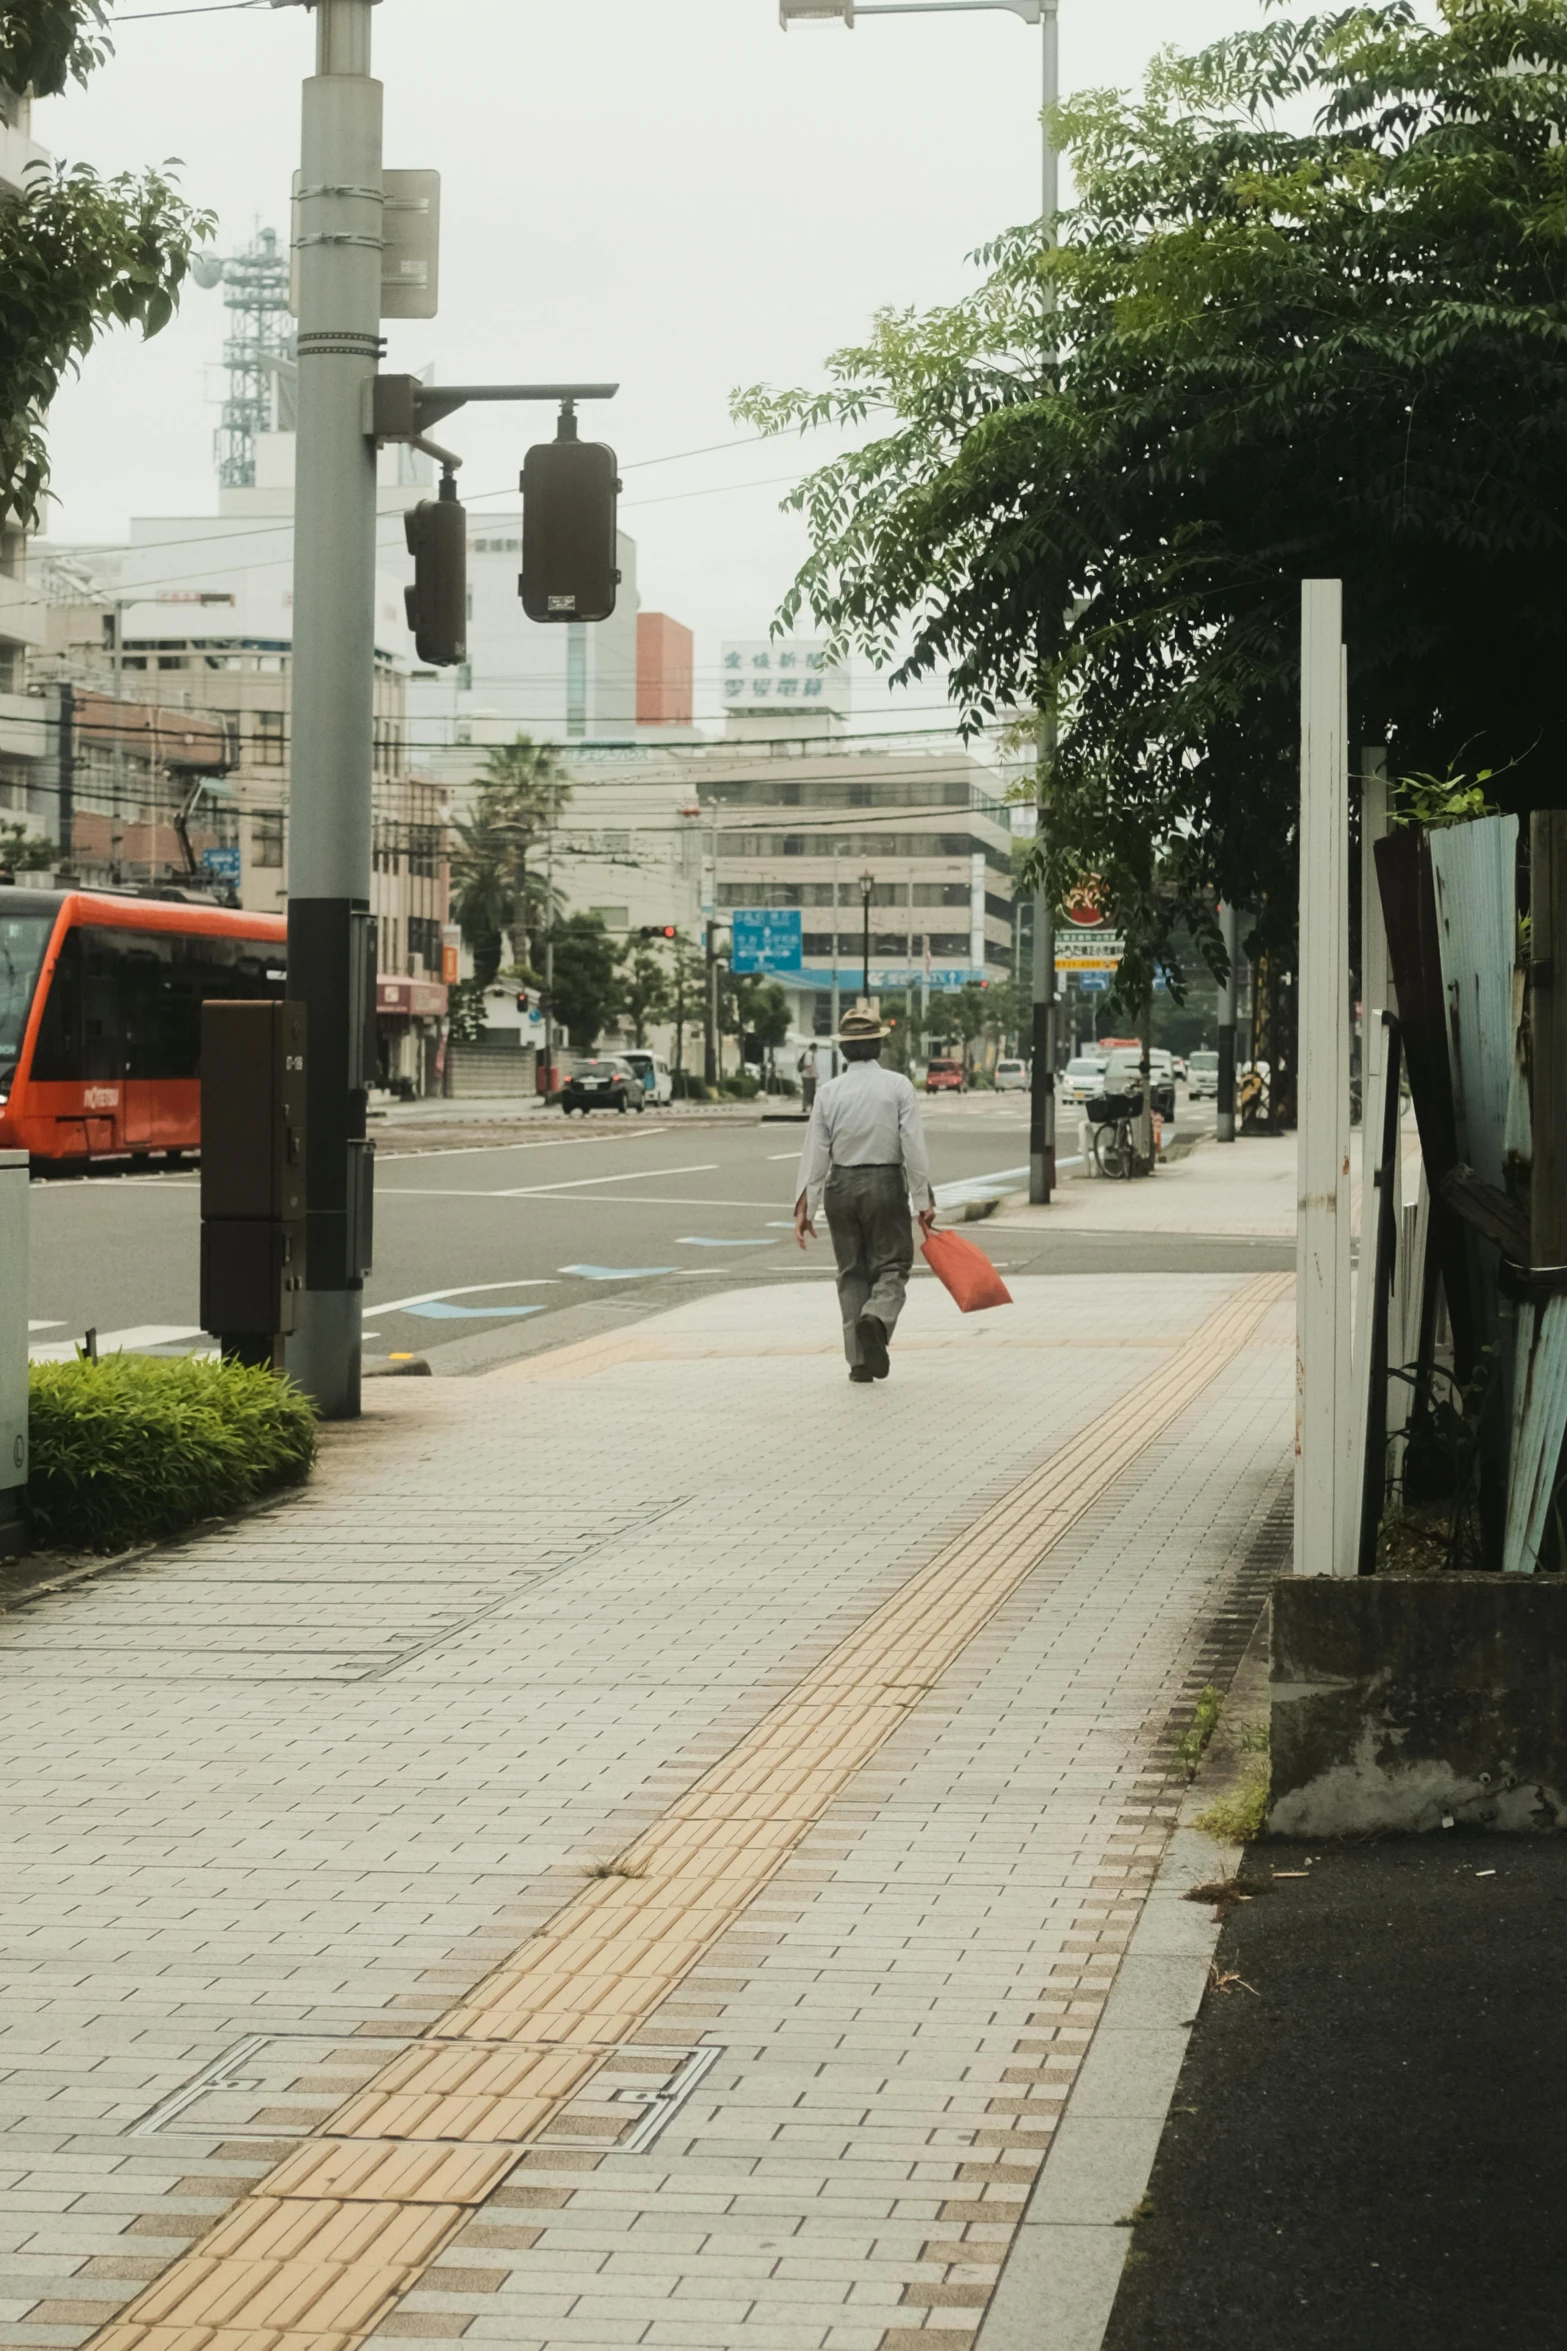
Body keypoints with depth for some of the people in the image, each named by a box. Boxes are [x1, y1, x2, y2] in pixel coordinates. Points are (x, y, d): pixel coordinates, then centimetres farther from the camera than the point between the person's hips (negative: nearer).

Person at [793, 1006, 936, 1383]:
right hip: (887, 1184, -2)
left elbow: (815, 1153, -2)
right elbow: (913, 1147, -9)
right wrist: (924, 1200, -5)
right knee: (892, 1266, 7)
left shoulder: (828, 1092, 0)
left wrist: (804, 1207, 0)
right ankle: (877, 1318, -24)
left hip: (841, 1186, 2)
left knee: (852, 1271, 11)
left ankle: (859, 1360, 9)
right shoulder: (898, 1086, -5)